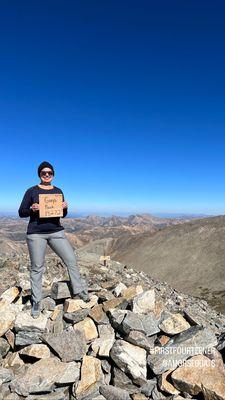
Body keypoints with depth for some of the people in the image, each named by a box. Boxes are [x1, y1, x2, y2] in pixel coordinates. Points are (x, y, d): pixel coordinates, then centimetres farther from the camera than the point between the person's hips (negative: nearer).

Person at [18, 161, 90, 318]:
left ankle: (79, 291, 16)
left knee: (72, 260, -2)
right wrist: (32, 209, -18)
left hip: (56, 231, 3)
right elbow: (21, 213, 2)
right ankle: (36, 302, 20)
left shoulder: (58, 191, 10)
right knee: (37, 268, 4)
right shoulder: (32, 191, 2)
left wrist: (65, 208, -9)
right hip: (36, 234, -2)